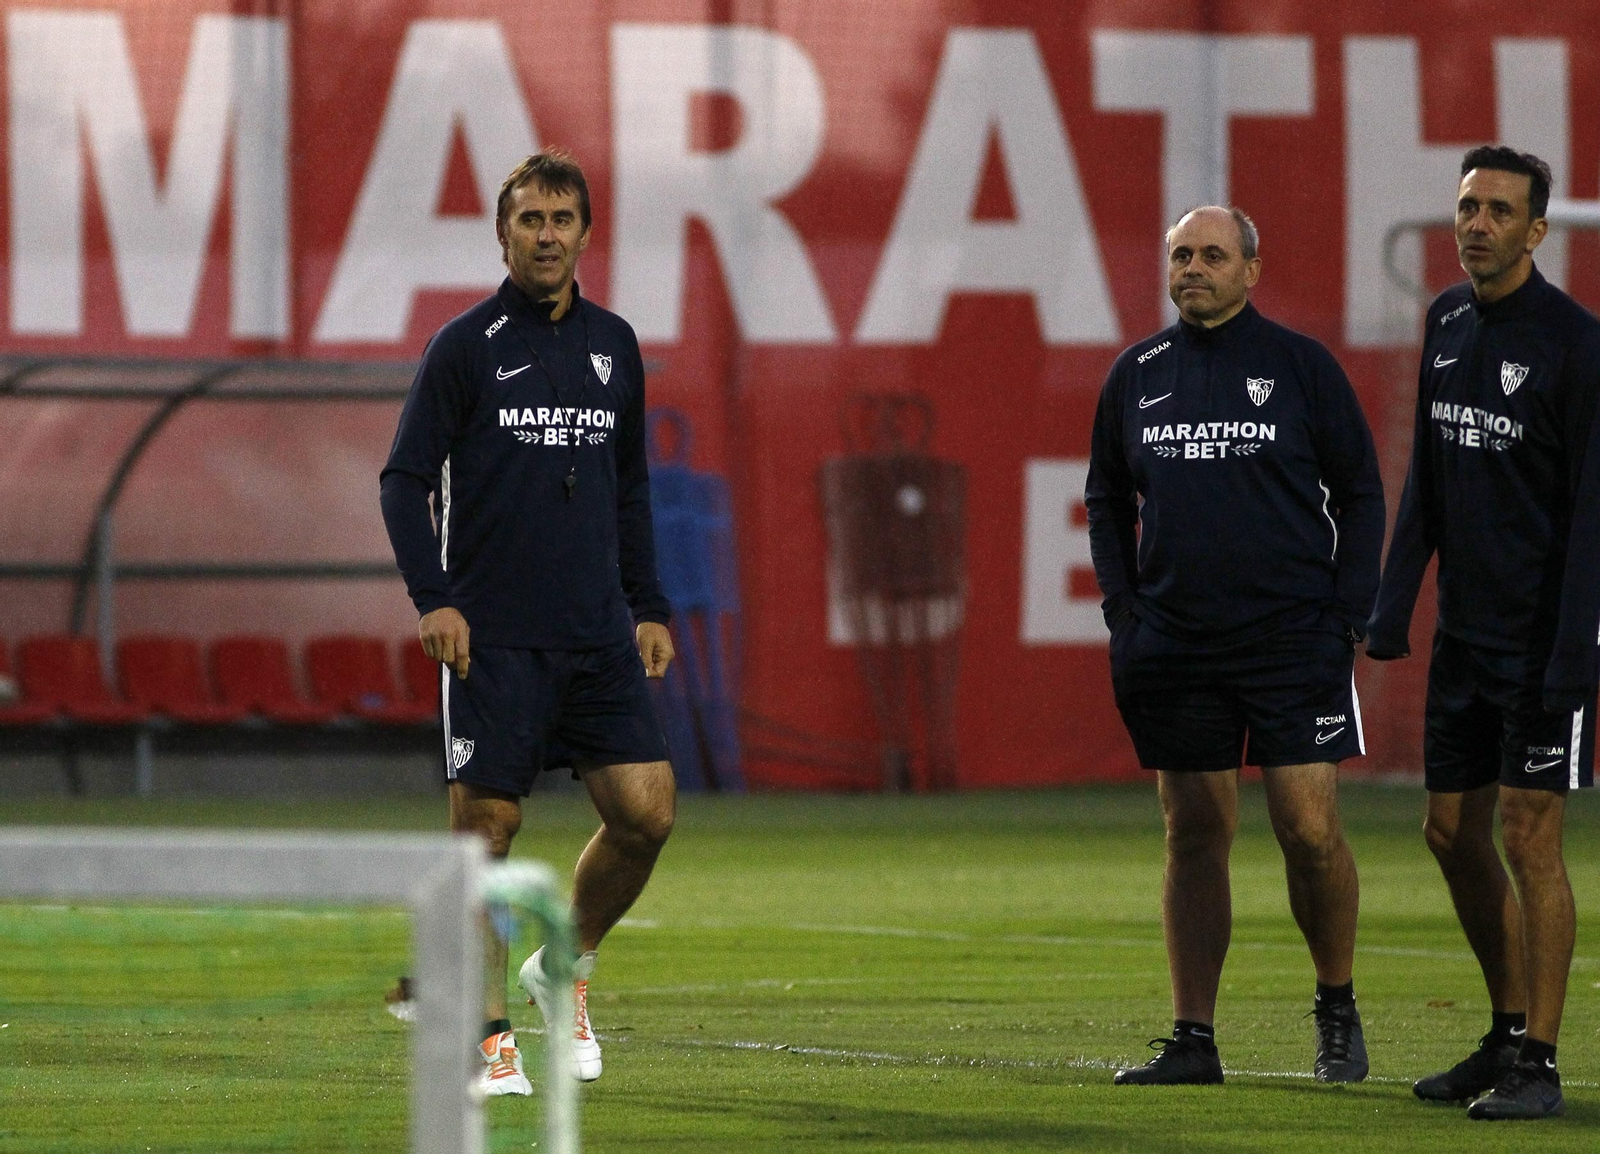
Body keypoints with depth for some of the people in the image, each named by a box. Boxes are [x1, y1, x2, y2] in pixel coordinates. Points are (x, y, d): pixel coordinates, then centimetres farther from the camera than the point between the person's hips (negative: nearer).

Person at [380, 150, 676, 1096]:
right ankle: (490, 1035, 6)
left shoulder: (613, 345, 13)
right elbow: (406, 478, -3)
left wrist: (649, 606, 15)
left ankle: (566, 968, 19)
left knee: (647, 812, -5)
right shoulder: (467, 345, -2)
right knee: (487, 826, -4)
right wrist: (433, 599, -13)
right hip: (492, 637, -4)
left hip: (599, 635, 4)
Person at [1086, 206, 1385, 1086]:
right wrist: (1122, 610, 7)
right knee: (1194, 837, 4)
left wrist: (1347, 612, -4)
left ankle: (1338, 1011, 13)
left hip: (1294, 640, -3)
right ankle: (1192, 1039, 7)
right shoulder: (1136, 376, 10)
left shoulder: (1300, 366, 1)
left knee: (1309, 828, -7)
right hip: (1175, 644, 3)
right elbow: (1106, 500, 19)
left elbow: (1360, 492, 4)